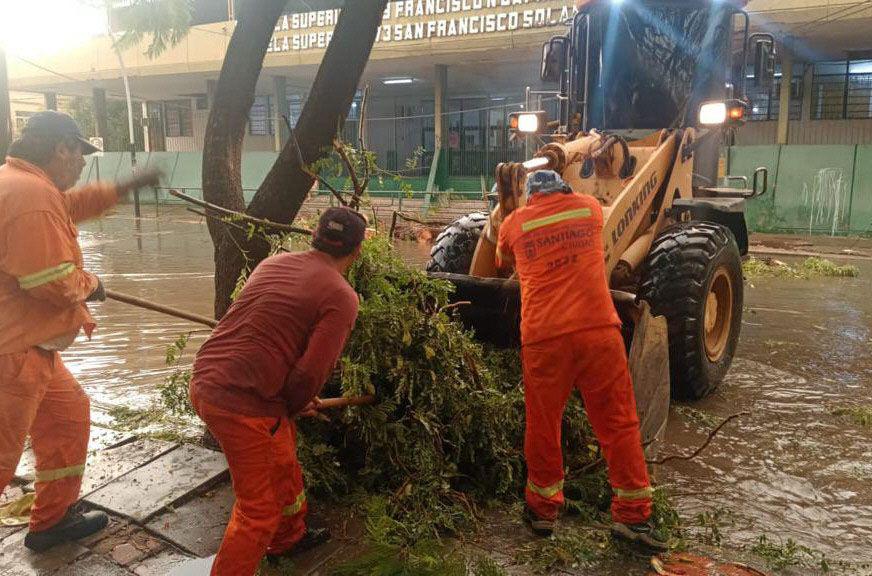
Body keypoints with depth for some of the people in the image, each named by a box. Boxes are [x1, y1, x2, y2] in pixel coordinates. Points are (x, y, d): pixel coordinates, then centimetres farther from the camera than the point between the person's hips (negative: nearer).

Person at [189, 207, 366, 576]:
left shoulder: (273, 263, 12)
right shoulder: (342, 297, -9)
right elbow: (312, 371, -16)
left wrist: (293, 399, 23)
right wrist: (294, 406, 5)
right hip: (244, 404, -9)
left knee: (282, 459, 30)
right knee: (259, 511, 9)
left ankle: (289, 537, 51)